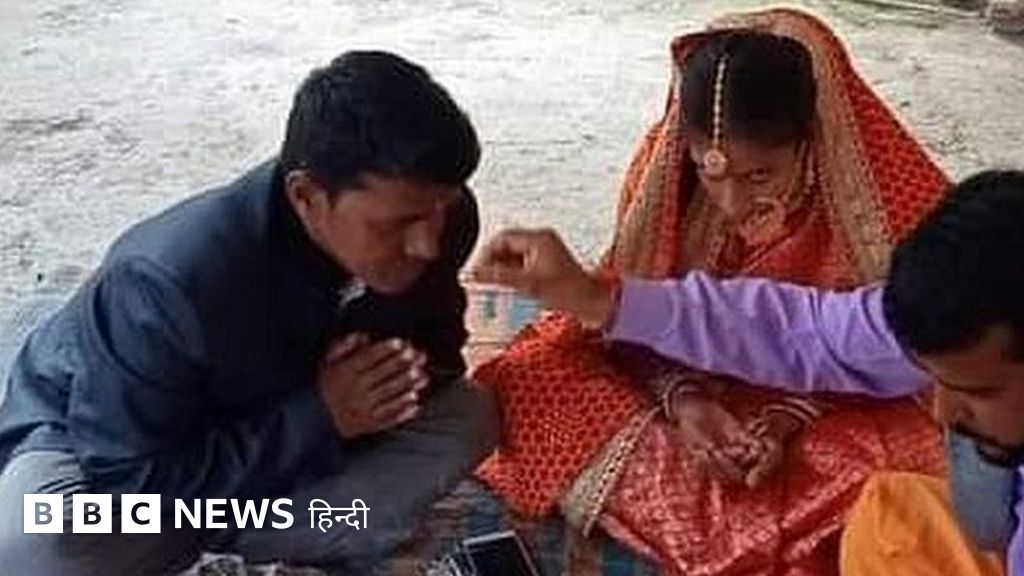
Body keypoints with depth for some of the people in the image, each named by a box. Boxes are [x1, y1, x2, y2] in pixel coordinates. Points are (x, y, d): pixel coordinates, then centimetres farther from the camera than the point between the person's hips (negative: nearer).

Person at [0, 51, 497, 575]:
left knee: (465, 419, -14)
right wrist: (317, 417, -35)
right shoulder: (174, 280, -38)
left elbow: (433, 337, -1)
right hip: (109, 454, -5)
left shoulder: (431, 215, -21)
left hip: (288, 424, 5)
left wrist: (410, 366, -25)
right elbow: (129, 481, -32)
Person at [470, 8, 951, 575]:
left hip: (822, 401, -1)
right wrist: (680, 399, -28)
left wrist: (788, 418, -28)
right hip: (684, 381, 2)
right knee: (525, 379, -19)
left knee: (918, 453, -31)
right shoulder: (663, 162, -20)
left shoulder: (876, 193, -24)